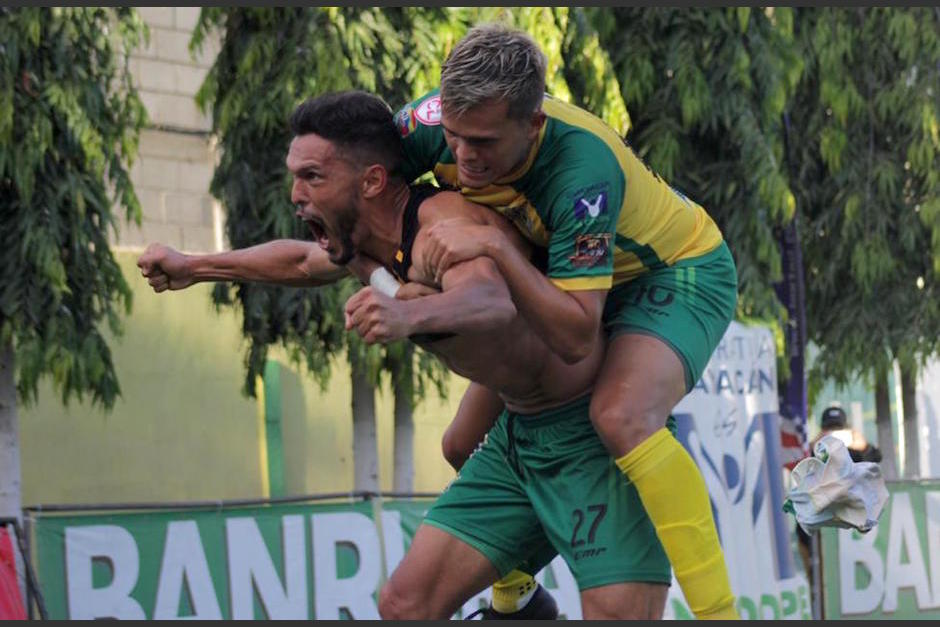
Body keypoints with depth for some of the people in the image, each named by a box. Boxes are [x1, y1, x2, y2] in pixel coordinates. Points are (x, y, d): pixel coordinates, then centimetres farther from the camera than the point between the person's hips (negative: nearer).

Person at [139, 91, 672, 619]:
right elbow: (304, 261, 28)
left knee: (619, 615, -23)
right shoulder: (366, 244, 2)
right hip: (517, 436, 9)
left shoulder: (444, 223, -27)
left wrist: (409, 315, -70)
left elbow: (493, 299, -50)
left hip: (592, 435, -9)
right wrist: (192, 268, 34)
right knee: (405, 606, 4)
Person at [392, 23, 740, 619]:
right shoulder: (442, 119, -24)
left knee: (622, 417, -36)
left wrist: (495, 246, -46)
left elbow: (574, 336, -39)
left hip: (680, 273, -7)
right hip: (577, 280, 7)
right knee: (469, 444, 7)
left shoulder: (584, 171, -40)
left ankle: (720, 613, -33)